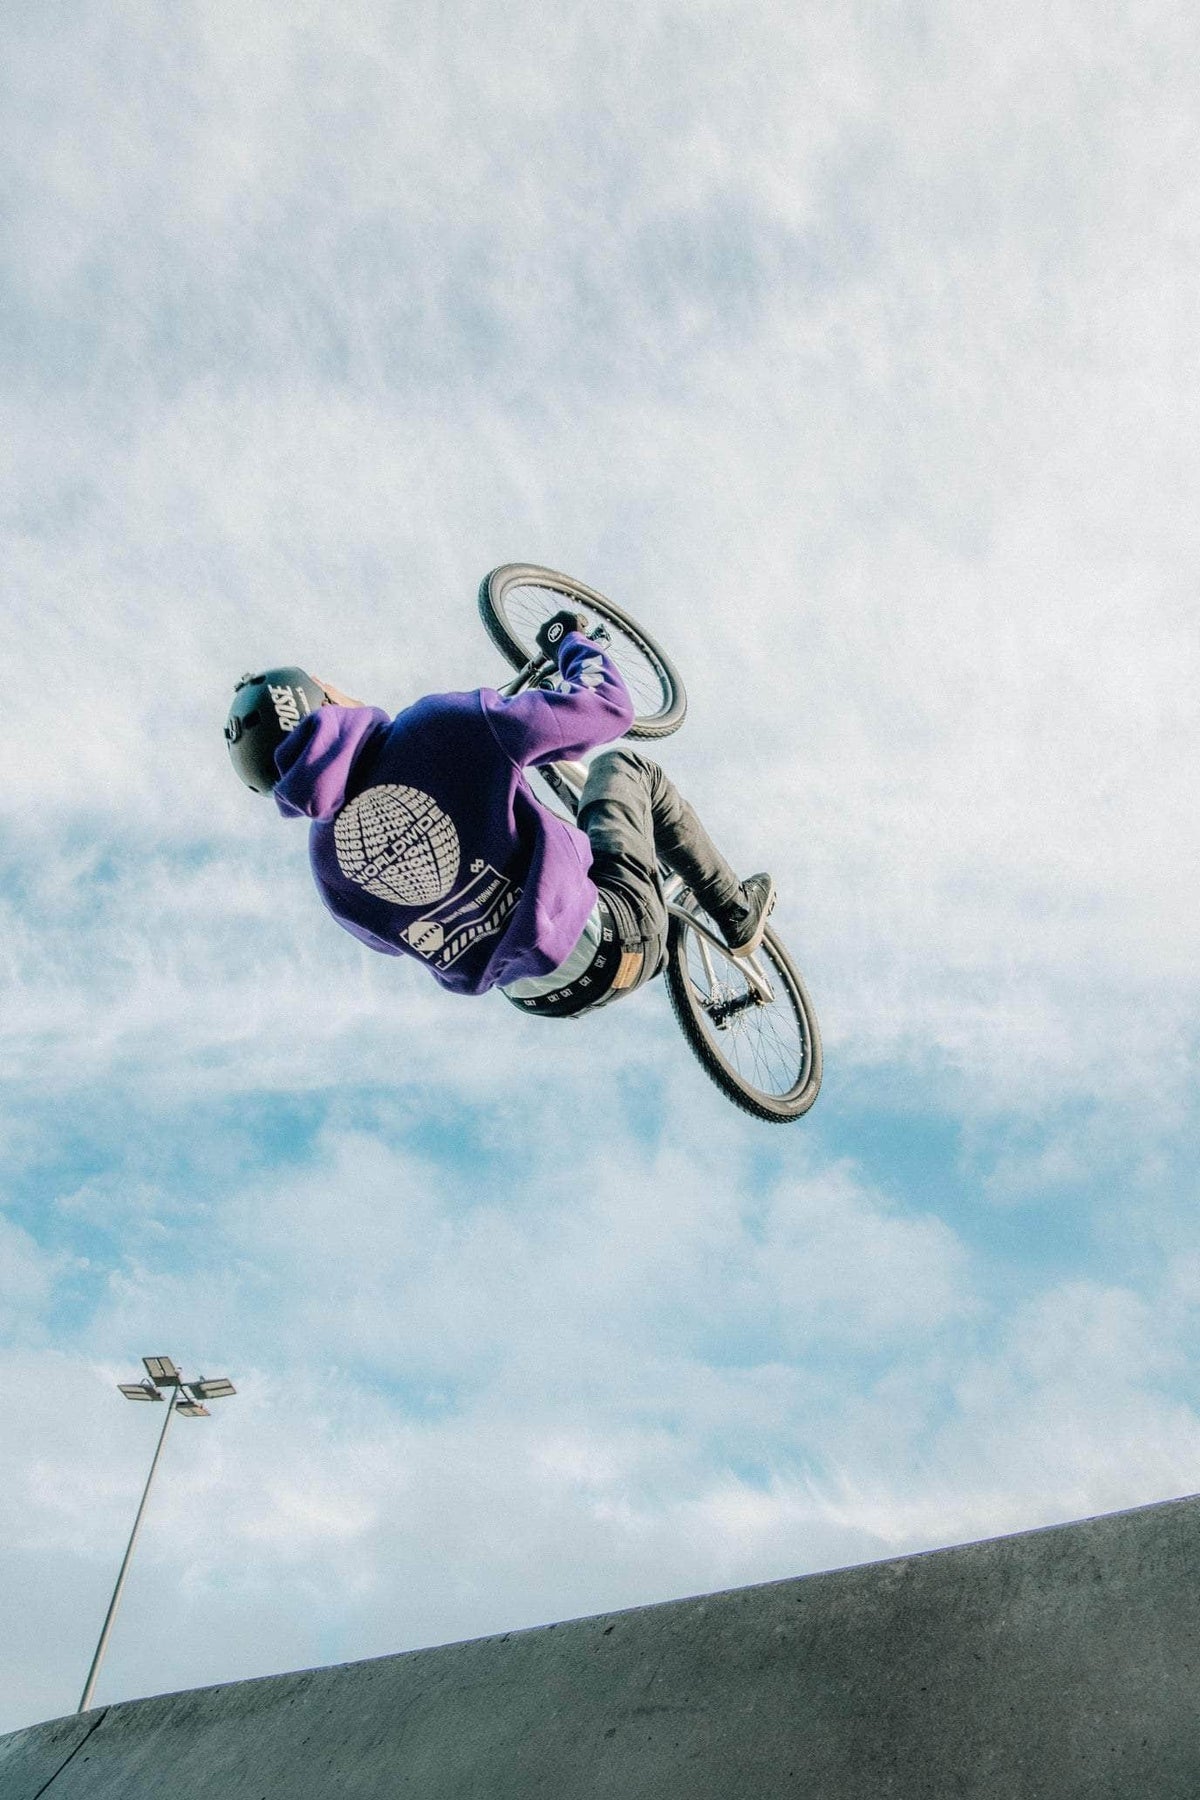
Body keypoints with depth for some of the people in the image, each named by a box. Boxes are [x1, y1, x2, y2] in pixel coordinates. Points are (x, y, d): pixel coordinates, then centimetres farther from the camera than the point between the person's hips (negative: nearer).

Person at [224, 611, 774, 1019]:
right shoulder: (440, 725, -19)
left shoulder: (328, 864, -4)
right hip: (613, 945, -5)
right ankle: (738, 913, 32)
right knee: (622, 764, 21)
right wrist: (569, 639, 9)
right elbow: (607, 706, -12)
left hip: (545, 1001, 5)